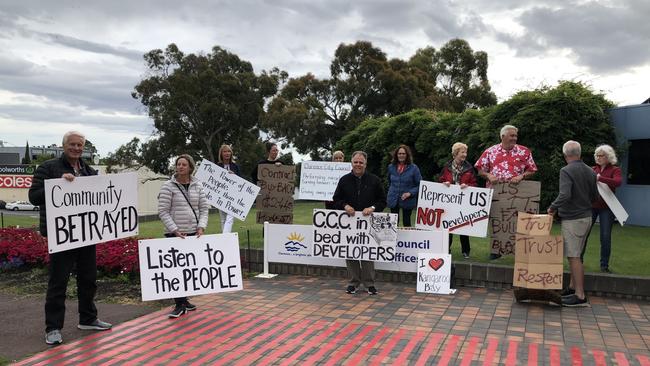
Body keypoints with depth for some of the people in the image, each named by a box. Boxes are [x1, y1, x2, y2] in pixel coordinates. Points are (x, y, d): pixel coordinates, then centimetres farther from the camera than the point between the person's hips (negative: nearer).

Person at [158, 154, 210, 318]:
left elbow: (204, 208, 8)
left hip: (194, 233, 4)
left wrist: (201, 227, -6)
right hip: (175, 234, -4)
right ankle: (180, 305, 3)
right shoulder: (168, 186, -4)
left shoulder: (197, 185, 7)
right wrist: (175, 230, -14)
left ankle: (184, 300, 24)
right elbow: (163, 212, -6)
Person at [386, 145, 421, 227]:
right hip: (393, 200, 3)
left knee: (406, 223, 6)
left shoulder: (413, 168, -7)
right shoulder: (391, 167, 6)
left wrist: (410, 193, -18)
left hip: (407, 201, -3)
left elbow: (420, 185, -7)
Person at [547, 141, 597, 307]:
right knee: (575, 255, 17)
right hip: (587, 217, 8)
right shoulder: (590, 171, 7)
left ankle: (580, 296, -2)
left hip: (572, 219, -8)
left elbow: (564, 195, -26)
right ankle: (574, 288, 23)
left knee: (573, 256, -4)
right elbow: (594, 196, 13)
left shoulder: (566, 171, -15)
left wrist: (553, 207, -12)